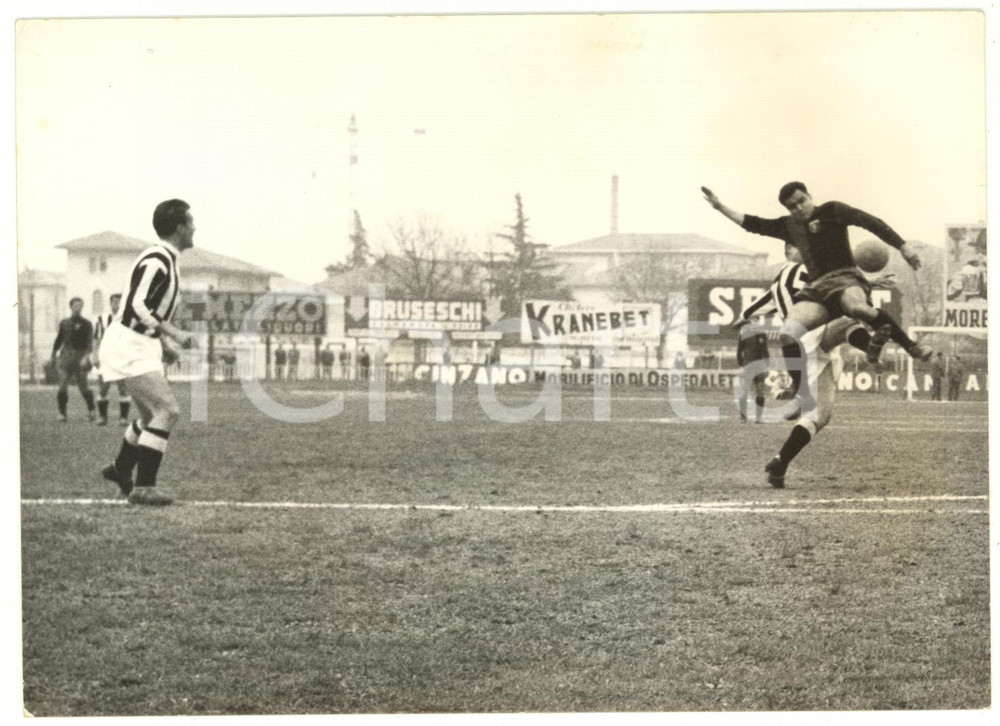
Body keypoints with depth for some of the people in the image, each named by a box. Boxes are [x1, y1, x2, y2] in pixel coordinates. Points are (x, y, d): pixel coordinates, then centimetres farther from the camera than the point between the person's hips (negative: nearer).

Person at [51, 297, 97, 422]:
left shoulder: (86, 324, 1)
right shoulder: (64, 323, 13)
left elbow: (90, 342, -7)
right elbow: (59, 340, 23)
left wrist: (86, 356, -20)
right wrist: (53, 355, 21)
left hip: (80, 356, -3)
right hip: (66, 355, 3)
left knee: (83, 386, -5)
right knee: (63, 385, -8)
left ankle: (91, 410, 15)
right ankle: (62, 414, -4)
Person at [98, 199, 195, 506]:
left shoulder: (164, 260, 14)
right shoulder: (156, 261, -18)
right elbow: (136, 306, -25)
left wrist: (164, 343, 18)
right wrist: (173, 332, -27)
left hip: (141, 346, 10)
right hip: (129, 346, -10)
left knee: (152, 416, 21)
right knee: (168, 411, -17)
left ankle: (121, 469, 40)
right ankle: (143, 487, -15)